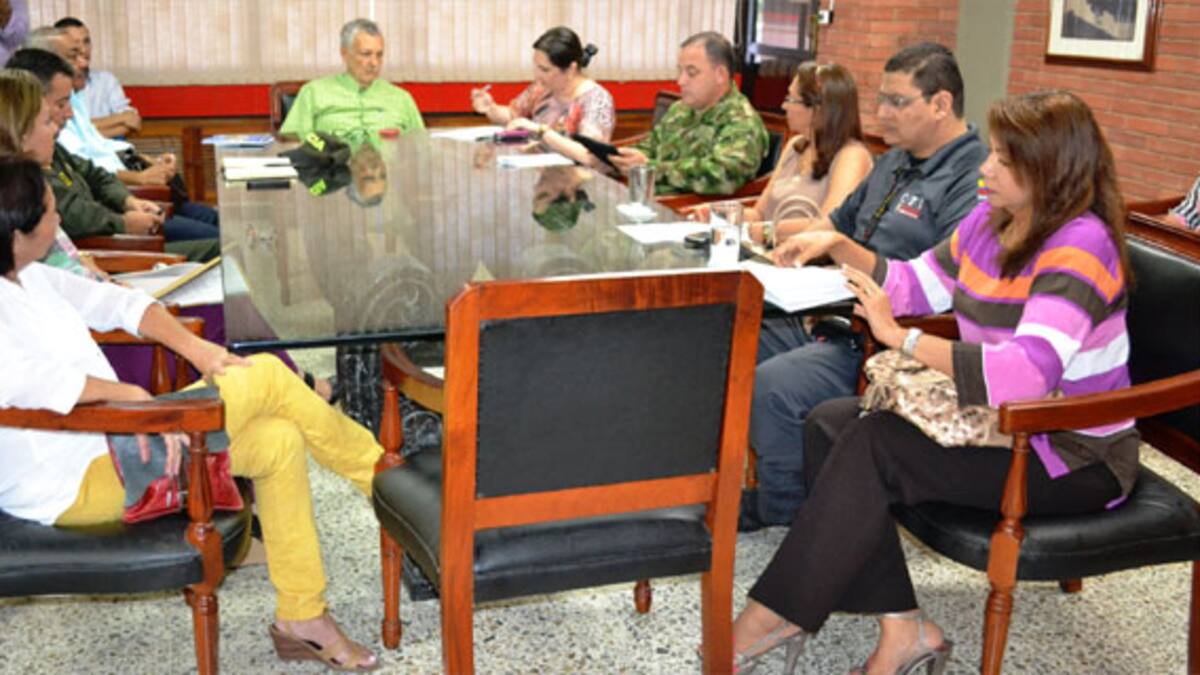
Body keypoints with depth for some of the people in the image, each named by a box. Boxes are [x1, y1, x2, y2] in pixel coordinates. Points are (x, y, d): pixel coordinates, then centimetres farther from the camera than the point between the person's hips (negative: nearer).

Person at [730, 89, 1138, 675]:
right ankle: (902, 626, -8)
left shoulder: (1080, 247, -21)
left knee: (875, 444, -24)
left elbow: (1024, 374, -33)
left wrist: (900, 337, -28)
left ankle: (779, 613, -9)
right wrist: (838, 246, 2)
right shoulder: (989, 222, 5)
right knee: (831, 422, -6)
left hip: (1076, 456, -9)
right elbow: (914, 285, 18)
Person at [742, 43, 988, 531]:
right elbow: (839, 223, 28)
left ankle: (780, 516, -4)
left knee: (772, 386, -27)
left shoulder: (973, 183, -16)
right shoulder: (895, 162, 15)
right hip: (838, 320, 10)